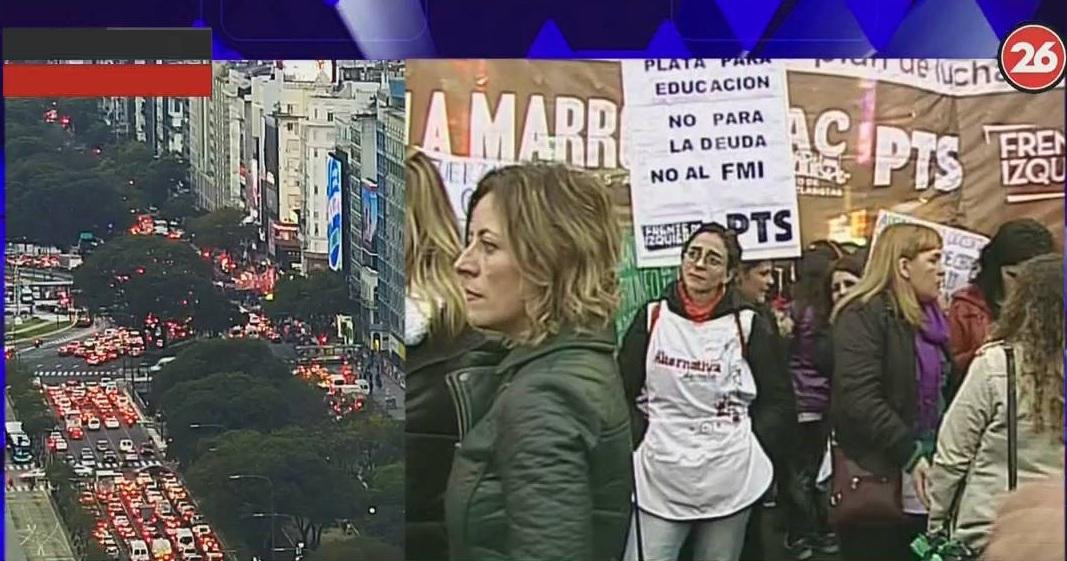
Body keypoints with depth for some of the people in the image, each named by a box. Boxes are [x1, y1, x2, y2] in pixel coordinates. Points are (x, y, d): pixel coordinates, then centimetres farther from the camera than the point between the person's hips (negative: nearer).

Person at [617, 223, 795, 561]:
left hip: (730, 480, 0)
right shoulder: (652, 318, 4)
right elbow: (623, 392, 7)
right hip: (658, 478, 0)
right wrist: (639, 442, -3)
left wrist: (751, 451, -4)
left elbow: (780, 402, 4)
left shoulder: (748, 326, 0)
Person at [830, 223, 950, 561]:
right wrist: (910, 454, -23)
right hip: (875, 481, -8)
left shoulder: (930, 317, 14)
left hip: (918, 480, 8)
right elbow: (860, 398, -22)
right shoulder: (863, 316, -13)